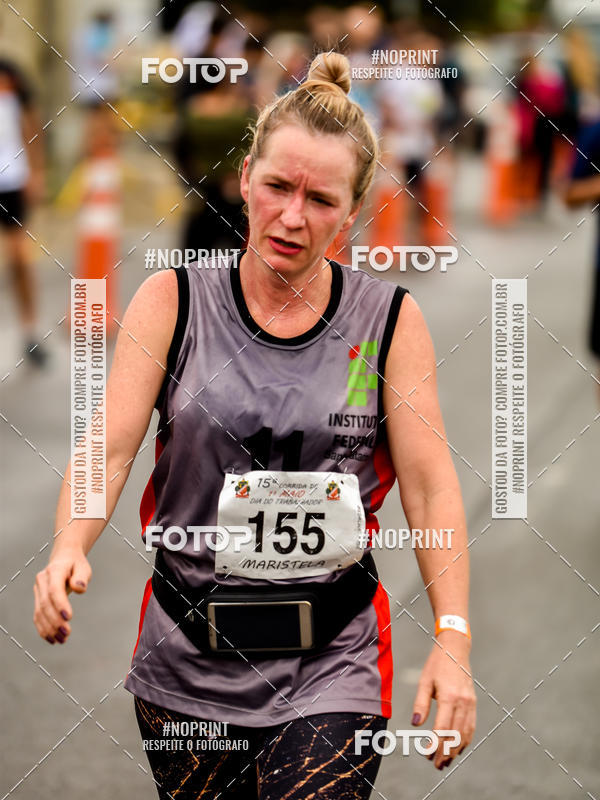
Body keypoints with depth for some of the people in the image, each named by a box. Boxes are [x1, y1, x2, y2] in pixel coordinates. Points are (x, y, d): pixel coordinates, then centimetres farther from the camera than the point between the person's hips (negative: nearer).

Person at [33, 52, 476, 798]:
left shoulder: (390, 319, 1)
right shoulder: (172, 301, 0)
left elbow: (431, 485, -2)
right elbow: (110, 447, -7)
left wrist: (453, 637, -14)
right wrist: (69, 548, -27)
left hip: (330, 666, -1)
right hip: (188, 663, 1)